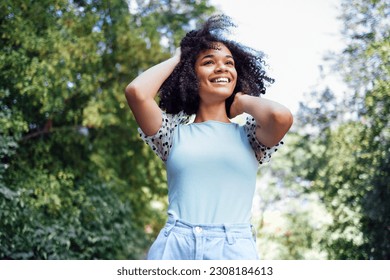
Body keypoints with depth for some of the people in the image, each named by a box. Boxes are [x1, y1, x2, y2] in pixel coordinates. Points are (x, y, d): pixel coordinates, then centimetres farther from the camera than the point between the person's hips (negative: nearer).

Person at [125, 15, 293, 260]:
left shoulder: (247, 136, 10)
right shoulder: (175, 133, 10)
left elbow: (281, 117, -12)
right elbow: (137, 92, -7)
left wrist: (242, 101, 9)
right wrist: (175, 60, 12)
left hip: (235, 249, 0)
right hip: (174, 248, 0)